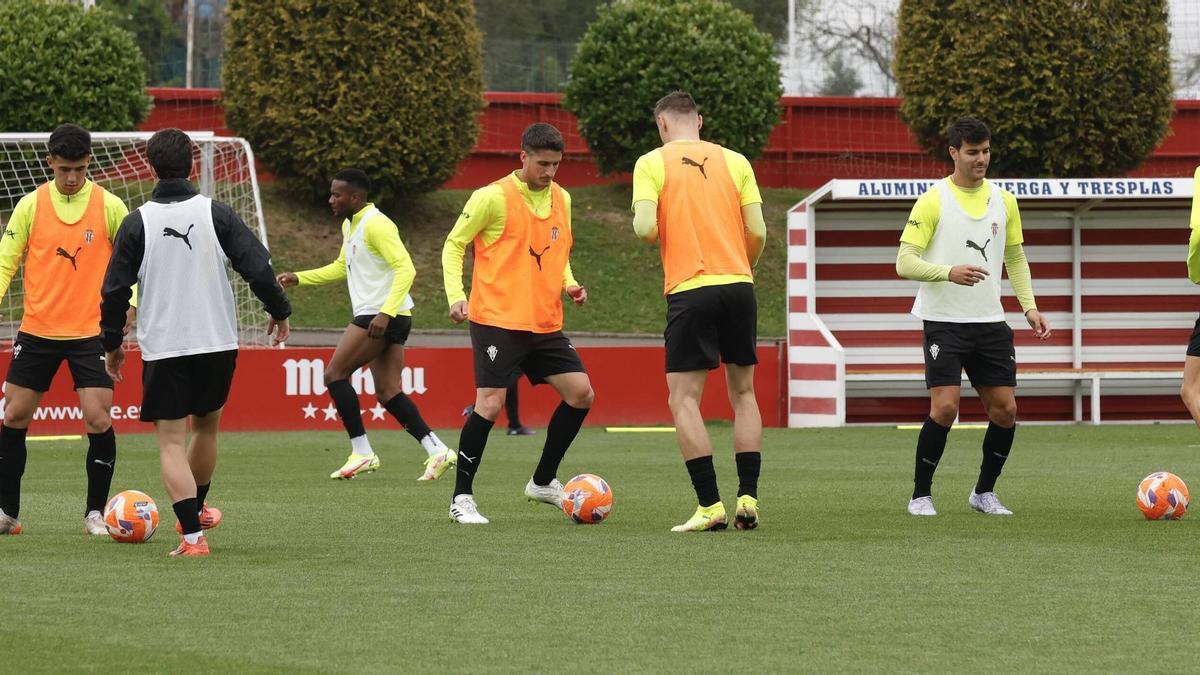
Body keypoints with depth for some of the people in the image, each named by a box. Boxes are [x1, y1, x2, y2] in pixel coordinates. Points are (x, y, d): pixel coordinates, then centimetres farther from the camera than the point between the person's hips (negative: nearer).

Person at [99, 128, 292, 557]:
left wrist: (112, 344, 11)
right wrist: (279, 311, 11)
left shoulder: (138, 223, -5)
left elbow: (115, 289, -2)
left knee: (171, 442, 0)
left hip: (163, 348, -2)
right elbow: (257, 266, -6)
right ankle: (196, 511, 42)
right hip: (218, 343, 2)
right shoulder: (215, 214, -3)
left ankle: (192, 534, -13)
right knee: (207, 425, 24)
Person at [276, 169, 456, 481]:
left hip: (383, 316, -10)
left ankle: (362, 452, -5)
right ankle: (437, 451, -1)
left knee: (335, 375, -6)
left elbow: (406, 268, -21)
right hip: (377, 317, 10)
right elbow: (342, 267, 33)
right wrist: (298, 278, 24)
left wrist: (385, 313, -29)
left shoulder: (376, 224, -14)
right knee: (387, 393, 5)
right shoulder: (349, 225, 17)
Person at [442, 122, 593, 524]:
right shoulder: (494, 197, -10)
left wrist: (569, 284, 5)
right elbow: (454, 245, -4)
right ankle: (461, 499, -2)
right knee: (490, 404, -12)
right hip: (497, 320, -7)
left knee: (580, 394, 3)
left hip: (545, 324, 7)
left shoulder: (561, 200, 10)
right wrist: (456, 295, -16)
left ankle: (544, 482, 18)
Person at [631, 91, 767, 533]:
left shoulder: (652, 163, 1)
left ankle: (710, 506, -8)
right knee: (743, 392, 15)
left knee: (684, 399, 1)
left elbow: (646, 227, -11)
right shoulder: (735, 161, 9)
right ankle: (748, 499, 8)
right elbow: (757, 231, 4)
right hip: (739, 287, 3)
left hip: (689, 291, -3)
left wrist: (646, 232, 12)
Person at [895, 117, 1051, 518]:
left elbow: (1015, 258, 21)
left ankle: (984, 492, 19)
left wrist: (1029, 307, 9)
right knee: (945, 407, -15)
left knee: (1005, 409, 1)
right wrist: (948, 272, -28)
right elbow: (904, 263, -11)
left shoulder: (1003, 201, 9)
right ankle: (921, 495, -1)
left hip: (990, 321, 5)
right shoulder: (932, 202, -7)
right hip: (944, 321, -5)